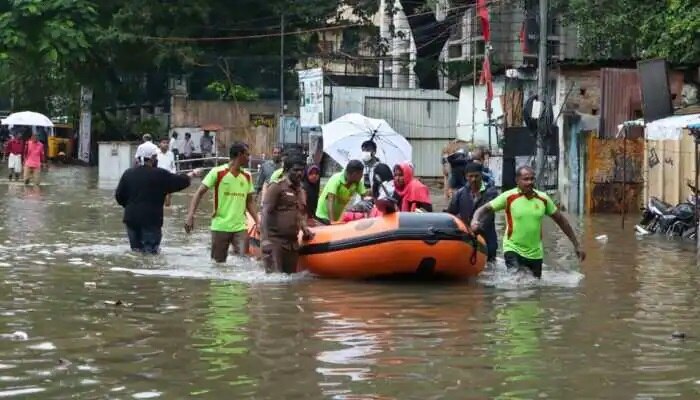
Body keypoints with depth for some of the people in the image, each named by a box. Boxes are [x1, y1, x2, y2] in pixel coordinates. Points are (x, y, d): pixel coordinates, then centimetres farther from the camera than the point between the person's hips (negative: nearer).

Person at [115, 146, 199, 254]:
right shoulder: (159, 174, -9)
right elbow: (181, 182, 0)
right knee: (150, 252, 0)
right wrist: (192, 174, 20)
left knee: (135, 251, 15)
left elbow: (119, 196, 7)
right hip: (151, 220, -5)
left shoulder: (128, 174, 4)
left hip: (131, 218, 5)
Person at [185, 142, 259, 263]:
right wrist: (190, 215, -18)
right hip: (220, 226, -3)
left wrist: (257, 222, 6)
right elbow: (200, 193, -7)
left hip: (240, 227, 3)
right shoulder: (217, 172, -6)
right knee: (218, 263, 6)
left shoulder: (247, 176, 9)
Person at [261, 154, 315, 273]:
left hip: (292, 242, 8)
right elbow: (266, 212, -14)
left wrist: (305, 229, 10)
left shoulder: (300, 191, 17)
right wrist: (265, 239, -22)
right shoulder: (277, 187, -6)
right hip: (274, 241, -8)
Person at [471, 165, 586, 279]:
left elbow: (560, 220, 10)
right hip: (513, 249, -4)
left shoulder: (543, 199, 0)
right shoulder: (508, 197, -9)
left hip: (535, 253, 4)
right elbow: (485, 209, -6)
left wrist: (576, 245, 10)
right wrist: (475, 221, -29)